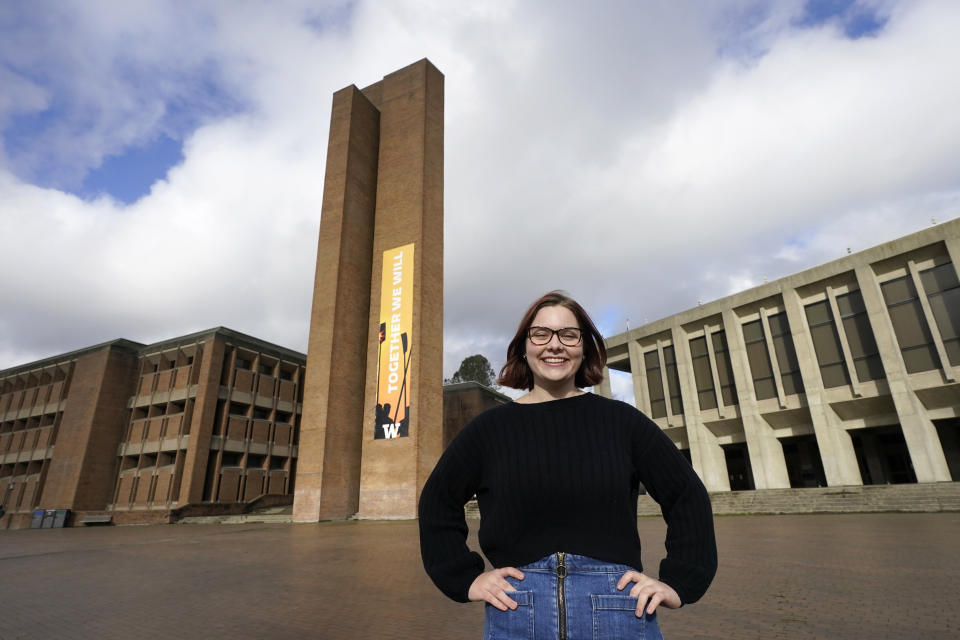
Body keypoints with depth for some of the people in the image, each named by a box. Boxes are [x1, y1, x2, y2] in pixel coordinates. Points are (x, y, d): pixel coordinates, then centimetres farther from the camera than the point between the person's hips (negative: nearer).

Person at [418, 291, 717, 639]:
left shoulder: (621, 420, 1)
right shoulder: (490, 427, 1)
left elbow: (687, 495, 7)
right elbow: (438, 501, 8)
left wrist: (679, 584, 1)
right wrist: (466, 579, 2)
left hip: (620, 610, 1)